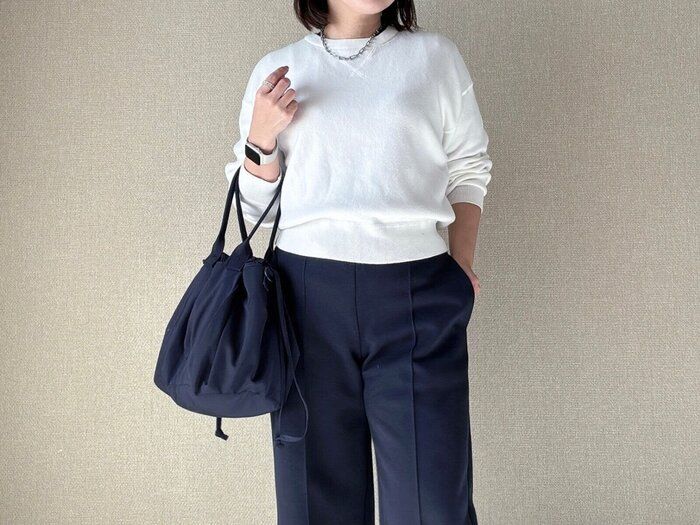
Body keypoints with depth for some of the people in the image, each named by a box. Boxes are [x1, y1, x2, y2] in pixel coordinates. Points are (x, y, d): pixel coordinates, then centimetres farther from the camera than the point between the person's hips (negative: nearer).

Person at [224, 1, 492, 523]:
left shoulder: (436, 56, 10)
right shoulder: (277, 69, 11)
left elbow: (467, 168, 14)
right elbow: (256, 205, 13)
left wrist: (462, 260, 1)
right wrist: (262, 138, -4)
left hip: (417, 291, 0)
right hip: (308, 291, 1)